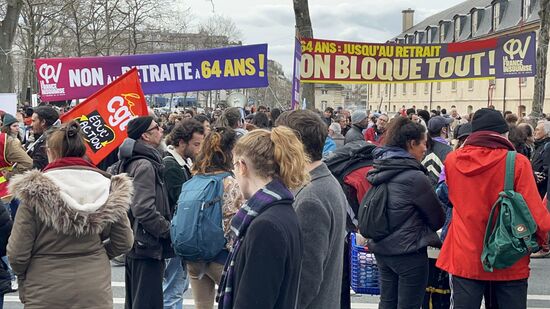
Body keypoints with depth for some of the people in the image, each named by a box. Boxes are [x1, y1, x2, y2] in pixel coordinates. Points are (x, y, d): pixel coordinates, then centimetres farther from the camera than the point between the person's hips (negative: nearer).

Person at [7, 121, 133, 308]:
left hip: (46, 293, -2)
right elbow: (124, 243, 1)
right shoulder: (107, 186, -6)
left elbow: (17, 253, -10)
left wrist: (23, 277, 10)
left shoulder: (35, 190, -13)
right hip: (96, 292, 2)